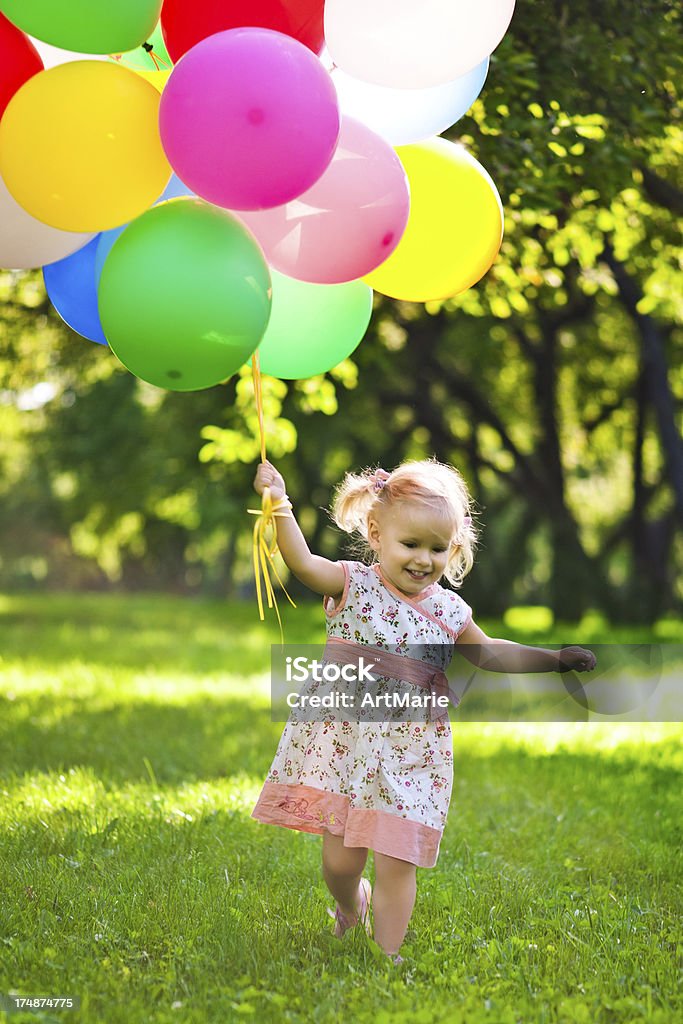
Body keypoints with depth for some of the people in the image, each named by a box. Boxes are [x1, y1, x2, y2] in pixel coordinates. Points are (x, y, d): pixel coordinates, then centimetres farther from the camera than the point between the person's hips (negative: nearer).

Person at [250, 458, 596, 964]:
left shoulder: (450, 612, 3)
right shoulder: (353, 585, -6)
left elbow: (490, 653, 19)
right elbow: (302, 562, -23)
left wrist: (556, 658, 13)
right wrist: (279, 505, -35)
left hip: (411, 756, 1)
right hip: (343, 745, -1)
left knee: (396, 864, -2)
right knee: (340, 861, 5)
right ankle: (351, 906, 39)